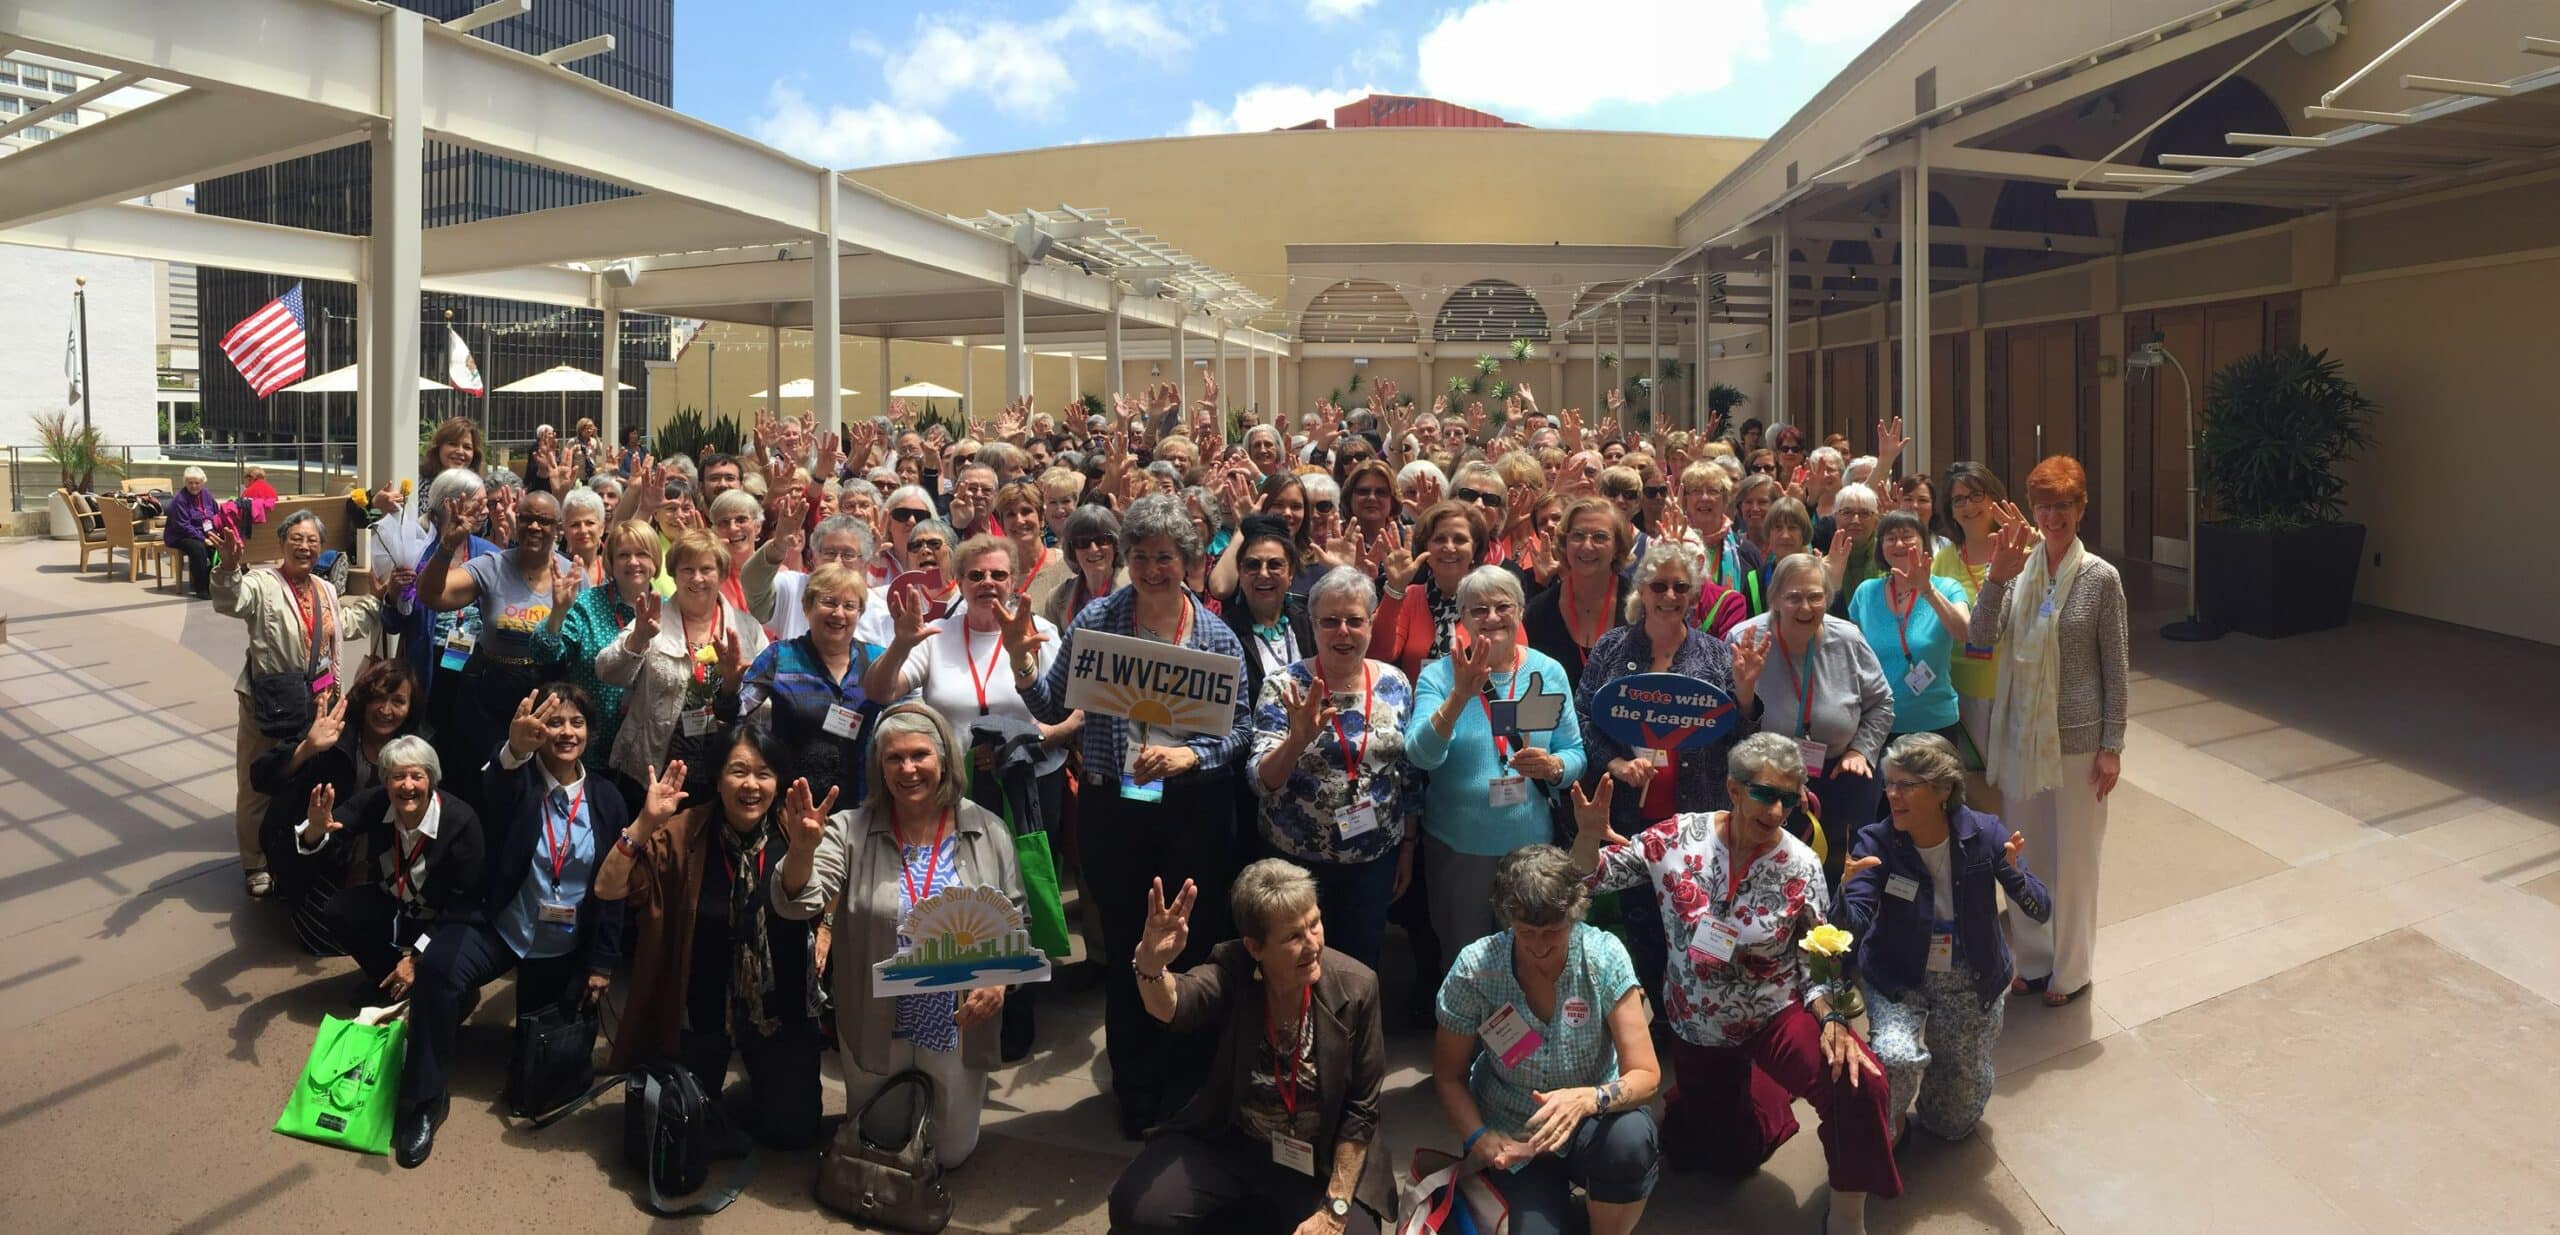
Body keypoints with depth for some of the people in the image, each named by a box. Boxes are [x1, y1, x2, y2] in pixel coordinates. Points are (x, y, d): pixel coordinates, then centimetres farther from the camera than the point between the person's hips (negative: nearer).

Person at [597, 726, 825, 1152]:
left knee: (792, 1130, 3)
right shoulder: (682, 833, -13)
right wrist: (646, 822, -30)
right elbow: (608, 889, -21)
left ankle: (759, 1085, 35)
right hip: (701, 1007, 0)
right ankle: (709, 1100, 39)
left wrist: (820, 949, -16)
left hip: (782, 1007, 0)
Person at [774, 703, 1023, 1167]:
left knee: (951, 1153, 16)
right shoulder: (852, 831, -11)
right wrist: (803, 848, -42)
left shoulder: (987, 832, -8)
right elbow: (797, 903, -22)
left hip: (957, 1025, 0)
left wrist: (998, 978, -17)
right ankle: (899, 1095, 51)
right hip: (875, 1028, 0)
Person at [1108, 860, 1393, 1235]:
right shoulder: (1232, 973, -16)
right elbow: (1169, 1006, -39)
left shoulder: (1355, 987, -16)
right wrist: (1151, 963, -61)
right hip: (1226, 1144, 0)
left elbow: (1361, 1110, -9)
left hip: (1320, 1163, 1)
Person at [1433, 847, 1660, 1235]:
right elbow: (1448, 1076, -3)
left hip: (1592, 1122, 0)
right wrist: (1479, 1138, -20)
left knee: (1632, 1137, -33)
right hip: (1516, 1140, 1)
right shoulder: (1474, 970, -16)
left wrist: (1589, 1099, -36)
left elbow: (1645, 1075, -16)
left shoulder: (1604, 955, -17)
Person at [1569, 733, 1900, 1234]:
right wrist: (1589, 836, -32)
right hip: (1697, 1026, 1)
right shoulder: (1676, 837, -17)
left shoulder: (1800, 868, -16)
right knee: (1735, 1155, 15)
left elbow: (1815, 962, -8)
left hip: (1777, 1015, -1)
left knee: (1858, 1081, -30)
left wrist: (1831, 1019, -26)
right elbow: (1589, 879, -11)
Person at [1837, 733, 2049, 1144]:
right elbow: (1855, 924, -28)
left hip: (1971, 984, 2)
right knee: (1896, 1058, -32)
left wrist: (2014, 871, -38)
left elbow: (2040, 911, -17)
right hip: (1897, 980, -1)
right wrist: (1846, 889, -50)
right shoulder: (1877, 842, -19)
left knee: (1956, 1122, 9)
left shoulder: (1983, 833, -16)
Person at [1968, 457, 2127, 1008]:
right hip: (2020, 733, 3)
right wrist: (1998, 576, -26)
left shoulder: (2100, 578, -8)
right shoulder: (2018, 567, -1)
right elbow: (1981, 638, -12)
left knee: (2073, 858, 10)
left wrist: (2112, 746, -7)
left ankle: (2070, 971, 28)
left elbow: (2115, 668, -6)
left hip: (2077, 737, -3)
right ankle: (2033, 960, 33)